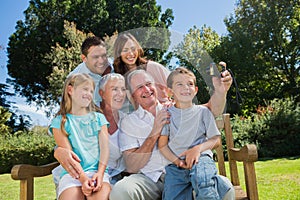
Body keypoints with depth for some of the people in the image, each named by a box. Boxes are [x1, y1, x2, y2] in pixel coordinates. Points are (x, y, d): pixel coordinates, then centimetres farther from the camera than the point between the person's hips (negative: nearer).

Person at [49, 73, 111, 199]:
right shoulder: (60, 122, 9)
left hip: (97, 171, 1)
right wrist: (82, 177, -16)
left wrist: (100, 173, -11)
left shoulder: (98, 118, 18)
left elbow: (104, 147, 6)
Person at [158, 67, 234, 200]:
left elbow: (216, 140, 8)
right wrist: (177, 161, -12)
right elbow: (162, 145, 5)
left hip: (200, 158, -2)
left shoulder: (203, 111, 11)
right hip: (175, 165, 2)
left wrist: (198, 148, -12)